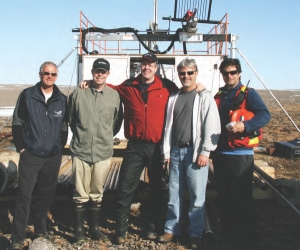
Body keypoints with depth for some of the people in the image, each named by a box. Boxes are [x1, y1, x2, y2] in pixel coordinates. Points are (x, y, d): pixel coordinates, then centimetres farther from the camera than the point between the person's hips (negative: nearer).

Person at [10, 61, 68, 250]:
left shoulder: (62, 99, 5)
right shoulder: (27, 95, -1)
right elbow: (17, 123, 1)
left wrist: (60, 148, 6)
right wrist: (21, 147, -4)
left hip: (53, 157, 3)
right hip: (30, 155, -2)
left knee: (47, 195, 11)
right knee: (24, 196, -3)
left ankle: (41, 232, 27)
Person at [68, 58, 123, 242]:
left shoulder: (114, 95, -1)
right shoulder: (78, 93, -3)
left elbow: (118, 120, 12)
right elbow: (71, 119, 10)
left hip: (103, 152, 1)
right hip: (81, 151, -1)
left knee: (97, 194, 13)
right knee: (81, 194, 7)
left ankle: (94, 227, 28)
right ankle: (79, 228, 24)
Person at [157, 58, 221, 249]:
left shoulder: (205, 97, -2)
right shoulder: (174, 98, 13)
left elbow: (212, 127, -8)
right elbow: (168, 126, 13)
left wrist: (205, 152, -13)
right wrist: (167, 151, 9)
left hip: (195, 152, -4)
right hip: (176, 151, 5)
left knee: (197, 196, 2)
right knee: (174, 194, 10)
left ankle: (196, 234, 15)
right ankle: (172, 229, 23)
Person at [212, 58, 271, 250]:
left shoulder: (249, 94, -4)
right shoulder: (218, 96, 13)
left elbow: (265, 115, -16)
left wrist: (245, 126, -29)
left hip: (240, 154, -6)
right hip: (220, 153, 6)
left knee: (243, 199, -1)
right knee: (224, 197, 14)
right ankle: (228, 234, 28)